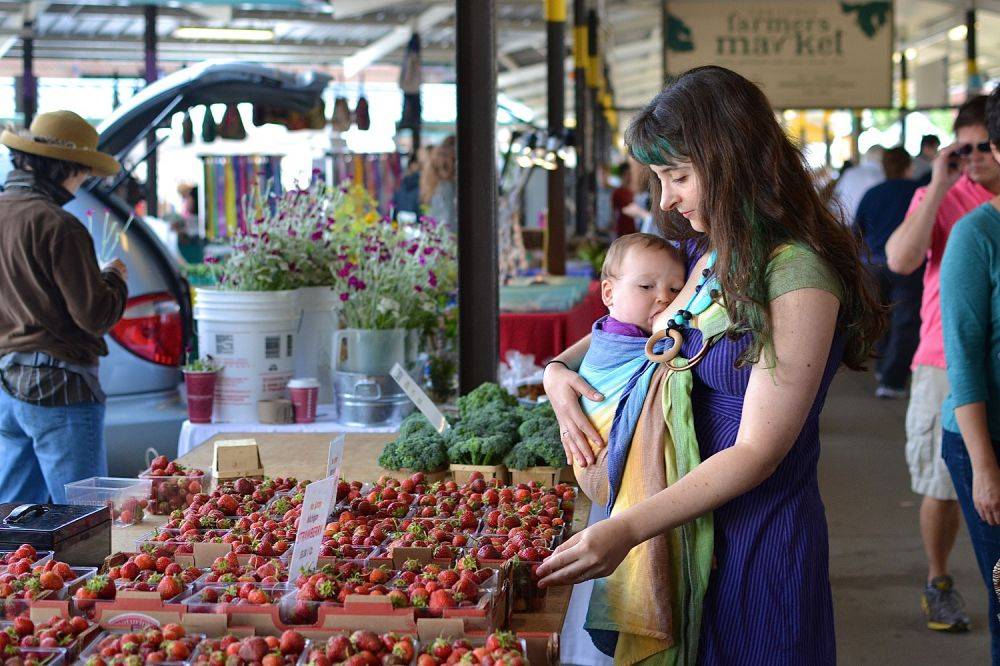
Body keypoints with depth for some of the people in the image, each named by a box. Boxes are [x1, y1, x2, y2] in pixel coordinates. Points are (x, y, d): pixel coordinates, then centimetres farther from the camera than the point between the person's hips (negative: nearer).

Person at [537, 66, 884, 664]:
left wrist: (627, 529, -28)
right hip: (688, 520, 7)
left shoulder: (799, 276, -20)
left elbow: (756, 453, -22)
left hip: (758, 539, -7)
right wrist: (559, 367, -1)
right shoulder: (703, 253, 4)